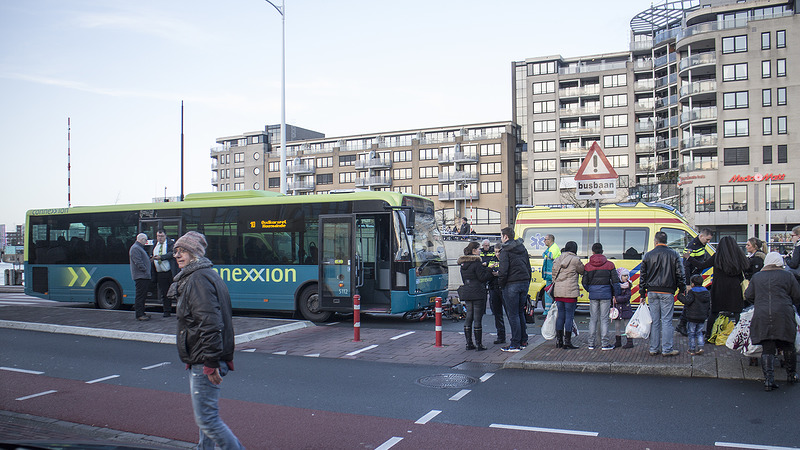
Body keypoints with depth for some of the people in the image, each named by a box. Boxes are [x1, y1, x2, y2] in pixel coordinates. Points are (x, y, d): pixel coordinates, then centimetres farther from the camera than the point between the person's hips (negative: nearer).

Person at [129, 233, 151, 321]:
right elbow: (138, 262, -19)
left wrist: (150, 259, 15)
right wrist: (145, 271, -19)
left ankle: (141, 313, 20)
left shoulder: (140, 248, 23)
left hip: (144, 277, 11)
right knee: (140, 296, -9)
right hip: (140, 276, -11)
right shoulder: (135, 248, -11)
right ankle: (139, 315, -8)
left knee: (143, 296, 14)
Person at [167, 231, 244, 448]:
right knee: (203, 415, 21)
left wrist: (211, 362, -26)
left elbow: (210, 324, -25)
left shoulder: (198, 279, -17)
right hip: (202, 361, 11)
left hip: (204, 363, -11)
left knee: (206, 419, -7)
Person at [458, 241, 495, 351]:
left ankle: (469, 343, 13)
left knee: (469, 317, 11)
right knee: (478, 318, -3)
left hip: (466, 292, 8)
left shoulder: (463, 263, 13)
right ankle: (479, 344, 0)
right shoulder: (476, 262, -13)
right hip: (477, 293, -8)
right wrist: (491, 270, -4)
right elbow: (482, 278, -14)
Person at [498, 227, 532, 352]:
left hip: (512, 285, -7)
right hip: (524, 283, 8)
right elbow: (528, 267, 17)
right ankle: (523, 341, 23)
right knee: (520, 312, 17)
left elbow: (503, 271, -18)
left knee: (513, 314, -2)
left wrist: (501, 284, -4)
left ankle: (515, 344, 1)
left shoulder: (505, 251, -10)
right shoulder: (522, 248, 13)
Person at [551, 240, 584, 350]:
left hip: (558, 292, 6)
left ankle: (559, 341, 15)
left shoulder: (557, 260, 13)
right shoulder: (575, 260, -7)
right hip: (570, 292, -6)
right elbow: (583, 271, 5)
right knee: (569, 316, -1)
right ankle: (567, 342, 1)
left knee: (560, 315, 12)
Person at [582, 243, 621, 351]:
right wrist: (615, 294, 8)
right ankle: (604, 344, 4)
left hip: (593, 294, 1)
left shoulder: (588, 266, -1)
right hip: (606, 294, -1)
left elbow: (584, 282, 0)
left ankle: (591, 343, 11)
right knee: (604, 319, 3)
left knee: (593, 319, 8)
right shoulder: (609, 264, -1)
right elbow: (615, 281, -2)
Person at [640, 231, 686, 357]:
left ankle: (654, 349, 12)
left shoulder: (648, 255, 4)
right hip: (667, 292, -2)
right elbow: (680, 274, -1)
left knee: (654, 320, 8)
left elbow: (642, 275, 7)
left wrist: (642, 293, 12)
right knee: (666, 320, 1)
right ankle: (667, 349, 2)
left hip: (652, 292, 2)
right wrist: (682, 290, 9)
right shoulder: (674, 255, -1)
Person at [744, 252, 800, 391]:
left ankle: (768, 380, -7)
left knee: (767, 348, 1)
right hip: (783, 316, -1)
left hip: (761, 316, 1)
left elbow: (748, 296, 14)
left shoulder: (756, 277, 11)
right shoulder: (788, 276, 5)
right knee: (788, 346, 16)